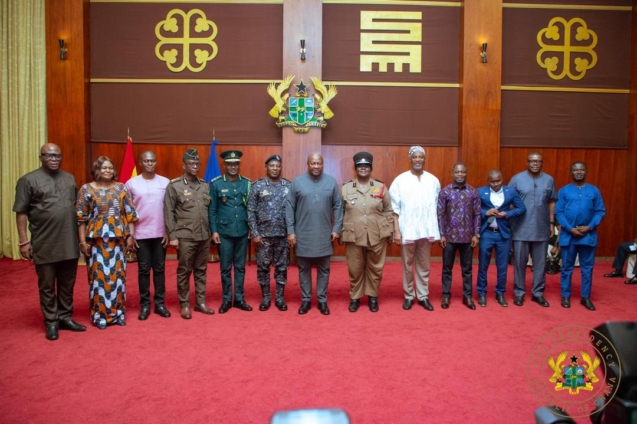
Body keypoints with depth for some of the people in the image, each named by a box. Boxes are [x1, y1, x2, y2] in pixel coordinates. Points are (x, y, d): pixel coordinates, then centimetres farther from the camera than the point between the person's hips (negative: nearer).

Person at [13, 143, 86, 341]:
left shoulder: (69, 178, 11)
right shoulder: (28, 180, -4)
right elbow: (21, 213, -5)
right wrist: (23, 241, -9)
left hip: (69, 243, 4)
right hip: (44, 245, -4)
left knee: (67, 284, 13)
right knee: (47, 285, 7)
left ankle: (65, 317, 26)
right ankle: (51, 322, 19)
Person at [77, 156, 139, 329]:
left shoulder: (121, 188, 6)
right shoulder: (87, 189, 1)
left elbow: (130, 214, 6)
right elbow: (81, 218, 0)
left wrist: (130, 236, 0)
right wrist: (83, 241, -5)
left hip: (118, 239, 2)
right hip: (97, 240, -2)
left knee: (117, 275, 6)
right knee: (99, 276, 1)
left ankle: (118, 312, 18)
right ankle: (100, 315, 13)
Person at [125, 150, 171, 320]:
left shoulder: (165, 182, 2)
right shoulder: (131, 183, -1)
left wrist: (169, 232, 1)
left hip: (160, 234, 1)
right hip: (140, 234, -1)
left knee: (159, 269, 8)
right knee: (143, 270, 6)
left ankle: (160, 303, 16)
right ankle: (145, 305, 15)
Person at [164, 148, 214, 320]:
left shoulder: (205, 185, 10)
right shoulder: (174, 186, -3)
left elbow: (210, 209, 12)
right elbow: (169, 213, -5)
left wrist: (212, 231, 7)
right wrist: (172, 236, -9)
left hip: (204, 236, 4)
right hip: (185, 237, -4)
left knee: (201, 270, 12)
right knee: (184, 271, 5)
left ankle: (201, 302, 22)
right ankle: (184, 305, 15)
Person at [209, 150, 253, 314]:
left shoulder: (247, 183, 4)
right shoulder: (215, 184, -2)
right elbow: (212, 210, -2)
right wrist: (214, 231, -7)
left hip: (242, 232, 2)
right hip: (224, 232, -2)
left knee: (240, 267, 10)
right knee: (225, 268, 7)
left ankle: (239, 298, 20)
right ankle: (226, 299, 18)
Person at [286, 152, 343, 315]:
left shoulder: (331, 182, 2)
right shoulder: (297, 182, -2)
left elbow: (338, 206, 4)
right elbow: (289, 208, -1)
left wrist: (337, 228, -2)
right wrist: (290, 231, -5)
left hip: (324, 235, 1)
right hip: (302, 235, -1)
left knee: (323, 269, 9)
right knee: (304, 269, 9)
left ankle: (322, 300, 22)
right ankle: (306, 299, 22)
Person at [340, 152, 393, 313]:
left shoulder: (381, 187, 3)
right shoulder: (346, 188, 3)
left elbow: (388, 211, 6)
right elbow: (340, 212, 4)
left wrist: (389, 231, 2)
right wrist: (339, 233, 1)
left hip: (377, 236, 1)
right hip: (354, 236, 0)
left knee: (375, 268, 10)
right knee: (355, 269, 8)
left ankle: (373, 297, 26)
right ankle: (355, 297, 24)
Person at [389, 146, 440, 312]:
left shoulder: (433, 181, 4)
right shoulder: (400, 180, -3)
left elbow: (437, 207, 5)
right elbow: (395, 208, -4)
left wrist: (437, 230, 2)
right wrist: (396, 230, -8)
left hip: (426, 230, 2)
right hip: (407, 230, -2)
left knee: (424, 265, 11)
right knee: (408, 265, 9)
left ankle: (423, 296, 22)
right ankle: (409, 296, 21)